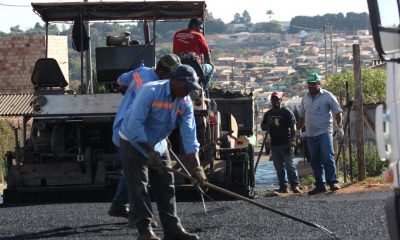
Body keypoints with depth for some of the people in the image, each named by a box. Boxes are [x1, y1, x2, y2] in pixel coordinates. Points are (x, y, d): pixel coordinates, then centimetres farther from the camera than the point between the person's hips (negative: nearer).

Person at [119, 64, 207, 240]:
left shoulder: (185, 103, -9)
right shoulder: (150, 91, -28)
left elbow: (189, 137, -10)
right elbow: (135, 124, -30)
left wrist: (196, 168, -17)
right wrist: (150, 153, -27)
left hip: (158, 145, 6)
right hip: (134, 142, -6)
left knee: (166, 186, 3)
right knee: (139, 187, -10)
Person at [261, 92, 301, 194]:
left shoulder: (287, 112, -2)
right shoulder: (268, 114, 14)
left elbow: (293, 127, -6)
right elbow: (263, 127, 20)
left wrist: (292, 141, -15)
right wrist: (268, 124, -3)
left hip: (286, 143, -5)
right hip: (274, 144, 5)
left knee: (290, 165, -8)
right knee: (279, 167, 6)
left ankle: (295, 185, -8)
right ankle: (283, 186, 9)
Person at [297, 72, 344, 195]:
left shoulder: (328, 96, -2)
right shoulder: (305, 98, 15)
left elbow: (337, 112, -3)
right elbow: (302, 116, 23)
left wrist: (339, 126, -14)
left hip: (324, 133, -6)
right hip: (310, 134, 6)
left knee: (328, 157, -14)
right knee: (315, 161, 6)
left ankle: (333, 182, -10)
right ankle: (320, 185, 10)